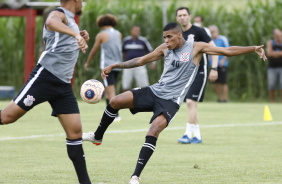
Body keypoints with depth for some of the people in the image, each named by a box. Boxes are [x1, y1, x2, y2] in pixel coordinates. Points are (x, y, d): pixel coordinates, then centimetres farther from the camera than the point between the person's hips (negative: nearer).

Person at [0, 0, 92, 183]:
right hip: (45, 76, -8)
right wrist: (76, 34, -44)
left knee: (75, 132, 1)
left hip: (63, 84, 8)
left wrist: (82, 40, 20)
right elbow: (51, 22, -29)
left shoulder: (70, 20, 24)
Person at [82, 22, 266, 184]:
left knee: (153, 132, -26)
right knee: (115, 101, -9)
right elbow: (141, 60, 21)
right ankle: (97, 136, 15)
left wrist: (253, 48, -14)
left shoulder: (196, 47, -2)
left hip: (171, 100, -5)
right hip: (154, 91, 5)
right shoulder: (165, 49, 11)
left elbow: (227, 51, -4)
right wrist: (114, 66, 19)